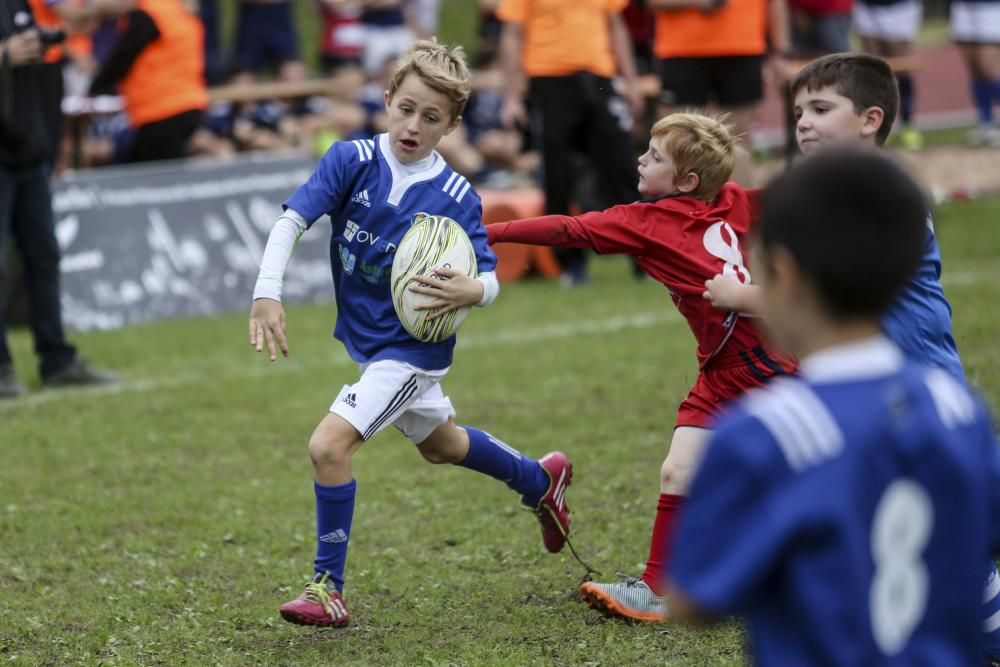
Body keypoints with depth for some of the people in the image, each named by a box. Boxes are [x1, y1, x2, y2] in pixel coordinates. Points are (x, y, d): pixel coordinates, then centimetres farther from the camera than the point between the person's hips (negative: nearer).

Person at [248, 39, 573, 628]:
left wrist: (470, 292, -38)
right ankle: (540, 480, 55)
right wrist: (268, 292, -31)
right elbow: (293, 219, -18)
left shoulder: (457, 198, -17)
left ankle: (328, 588, -5)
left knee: (329, 444, -20)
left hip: (411, 347, -6)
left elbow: (490, 279, -14)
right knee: (439, 444, 28)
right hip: (367, 341, 6)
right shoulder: (353, 161, -11)